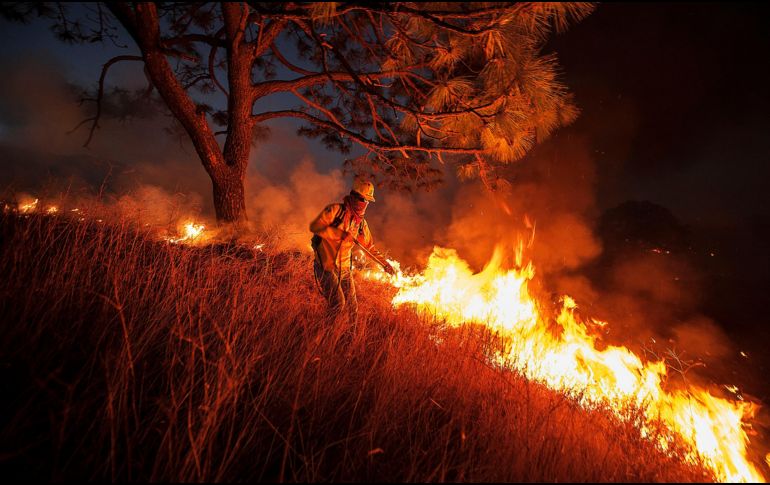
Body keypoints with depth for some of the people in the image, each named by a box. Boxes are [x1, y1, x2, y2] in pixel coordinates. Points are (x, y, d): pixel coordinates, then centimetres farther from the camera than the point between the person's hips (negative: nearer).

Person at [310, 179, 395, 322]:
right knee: (338, 303, -13)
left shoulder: (361, 223, 7)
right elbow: (314, 226, -21)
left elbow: (369, 246, 18)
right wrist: (340, 234, -26)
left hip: (344, 269, 6)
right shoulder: (335, 210, -11)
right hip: (326, 267, -6)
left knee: (352, 306, 10)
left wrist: (385, 264, 14)